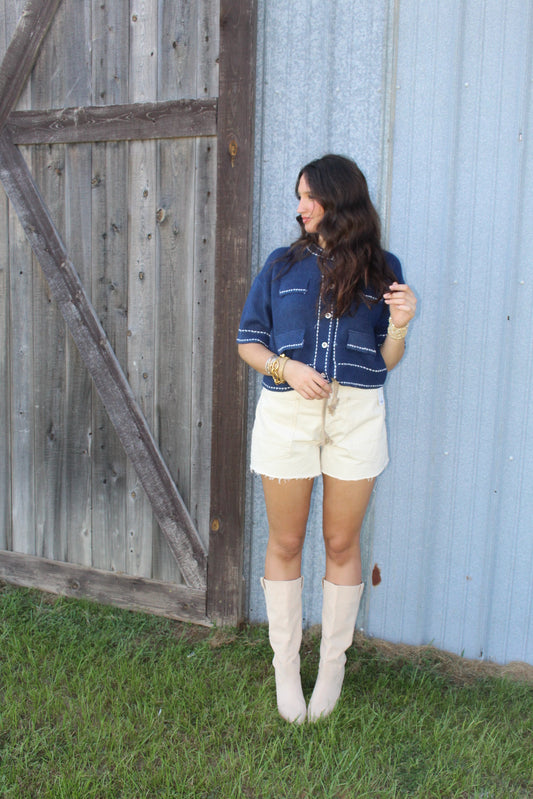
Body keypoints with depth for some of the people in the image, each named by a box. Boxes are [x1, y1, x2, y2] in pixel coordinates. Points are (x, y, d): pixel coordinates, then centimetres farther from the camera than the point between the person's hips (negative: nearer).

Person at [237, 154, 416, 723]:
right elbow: (248, 341, 6)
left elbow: (386, 361, 8)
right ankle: (285, 666, 26)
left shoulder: (382, 269, 7)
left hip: (356, 414, 0)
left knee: (342, 545, 9)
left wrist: (400, 326, -12)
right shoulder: (282, 265, 7)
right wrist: (286, 368, -12)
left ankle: (333, 665, 28)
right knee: (285, 543, 8)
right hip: (287, 413, 0)